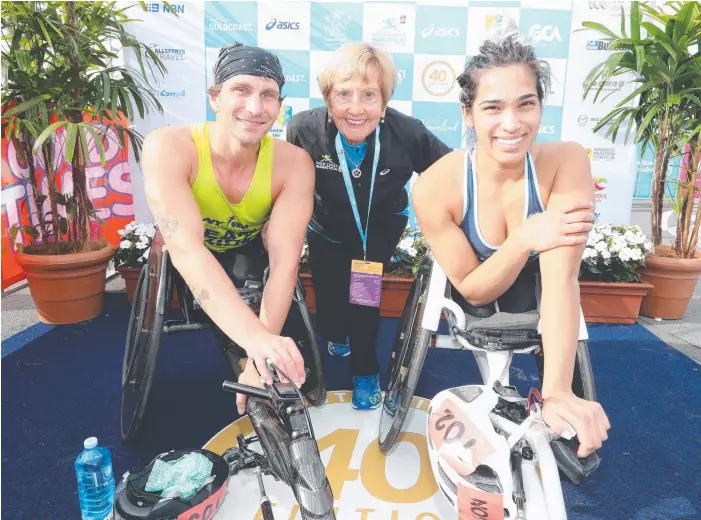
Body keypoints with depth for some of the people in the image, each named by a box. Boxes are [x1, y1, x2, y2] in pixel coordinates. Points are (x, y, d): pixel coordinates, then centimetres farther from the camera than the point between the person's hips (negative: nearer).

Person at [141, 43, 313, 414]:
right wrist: (254, 337, -57)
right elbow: (186, 249, -45)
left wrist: (260, 359, -46)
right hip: (184, 267, 2)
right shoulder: (169, 147, -33)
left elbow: (284, 262, -35)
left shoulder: (292, 163, -28)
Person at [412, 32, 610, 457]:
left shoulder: (566, 162, -25)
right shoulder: (434, 187, -27)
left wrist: (556, 392, -43)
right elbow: (472, 290, -18)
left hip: (541, 310, 1)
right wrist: (524, 240, -37)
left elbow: (561, 279, -34)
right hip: (476, 317, 0)